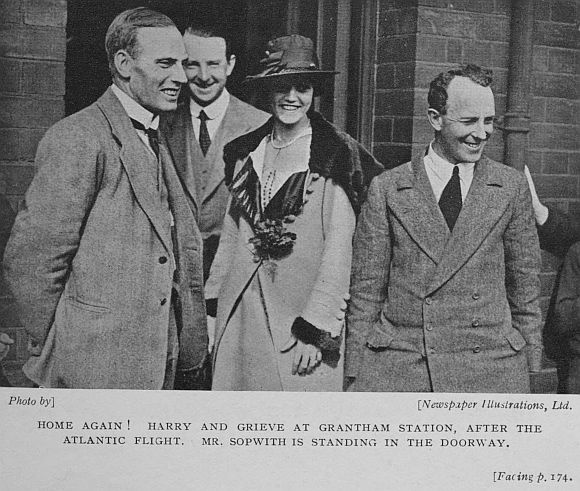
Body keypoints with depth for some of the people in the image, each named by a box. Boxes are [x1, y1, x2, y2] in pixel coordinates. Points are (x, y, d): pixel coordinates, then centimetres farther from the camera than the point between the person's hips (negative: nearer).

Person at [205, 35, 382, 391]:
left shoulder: (337, 157, -7)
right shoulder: (245, 153, 11)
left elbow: (338, 250, -11)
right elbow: (232, 235, 15)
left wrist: (316, 331, -15)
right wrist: (213, 305, 10)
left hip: (303, 309, -4)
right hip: (242, 313, 5)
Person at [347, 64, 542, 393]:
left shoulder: (511, 187, 6)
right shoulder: (387, 190, 2)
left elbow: (525, 287, 11)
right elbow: (366, 290, 4)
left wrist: (529, 365, 11)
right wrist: (357, 377, 2)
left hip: (490, 374, 1)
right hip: (396, 371, 0)